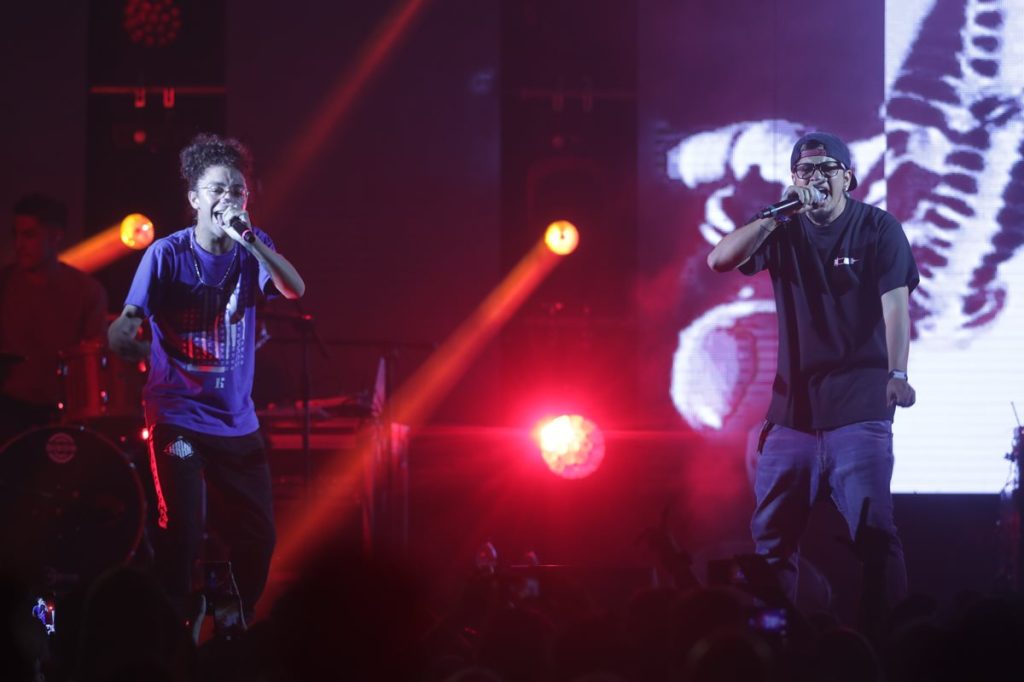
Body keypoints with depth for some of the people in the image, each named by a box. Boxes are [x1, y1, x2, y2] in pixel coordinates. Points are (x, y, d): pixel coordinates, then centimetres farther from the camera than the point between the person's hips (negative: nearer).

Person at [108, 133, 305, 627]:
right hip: (179, 416, -4)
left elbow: (295, 290, -15)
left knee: (258, 538, 5)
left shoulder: (253, 247, 3)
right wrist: (125, 340, -35)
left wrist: (248, 240, -26)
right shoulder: (167, 254, -8)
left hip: (237, 420, 4)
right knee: (183, 532, -13)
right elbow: (125, 326, -11)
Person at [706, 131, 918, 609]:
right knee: (770, 535, 6)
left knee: (872, 528, -13)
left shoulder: (878, 229, 0)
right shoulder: (783, 233, 10)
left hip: (859, 407, -4)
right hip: (793, 405, 5)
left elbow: (895, 306, -9)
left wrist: (897, 374, -24)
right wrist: (777, 214, -12)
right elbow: (719, 261, -4)